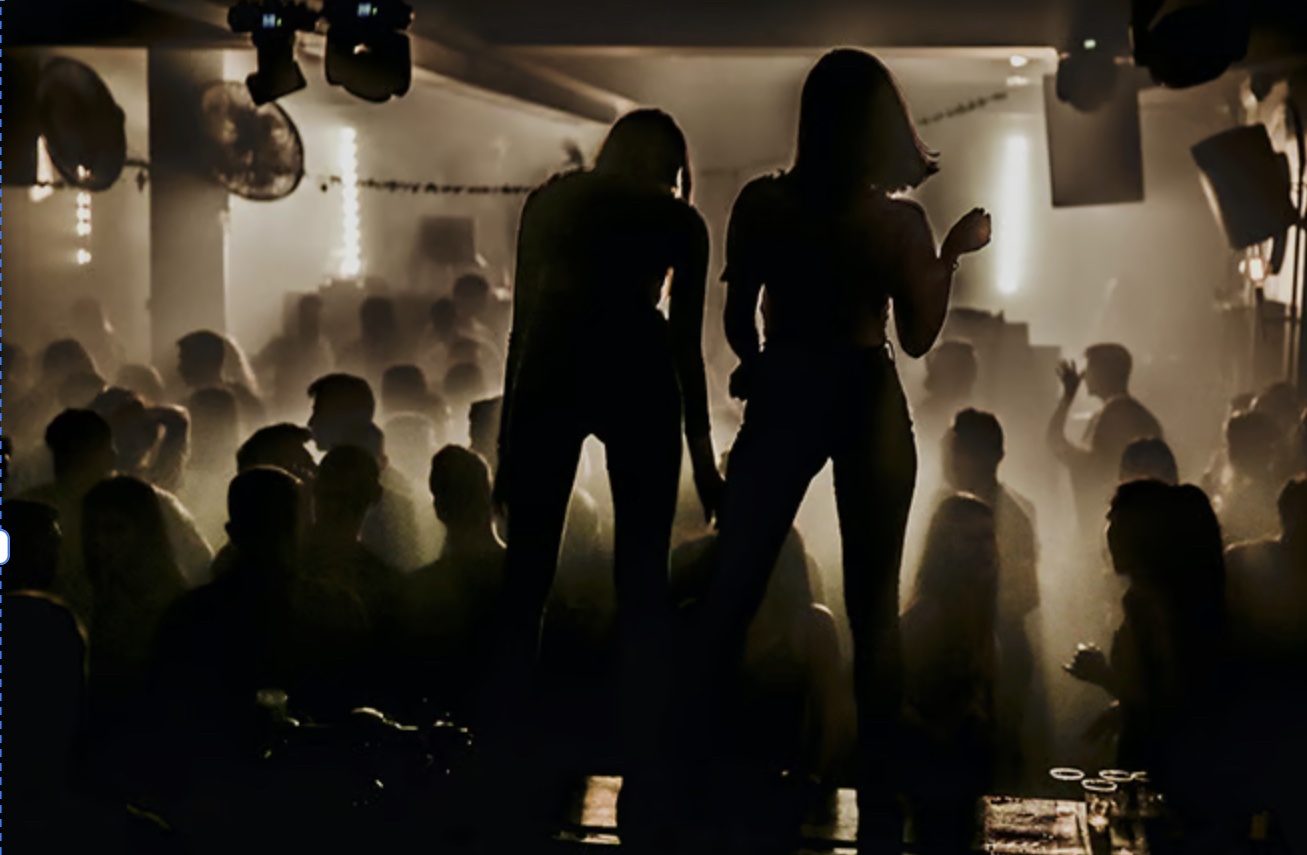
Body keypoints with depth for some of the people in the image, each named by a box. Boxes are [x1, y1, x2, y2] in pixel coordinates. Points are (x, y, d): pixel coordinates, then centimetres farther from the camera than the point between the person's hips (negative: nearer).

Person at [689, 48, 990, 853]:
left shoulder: (763, 202, -5)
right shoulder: (900, 219, -7)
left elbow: (738, 322, 1)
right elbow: (919, 338, 1)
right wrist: (953, 252, 11)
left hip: (783, 395, 1)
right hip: (869, 405, 0)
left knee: (737, 584, 7)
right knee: (874, 603, 7)